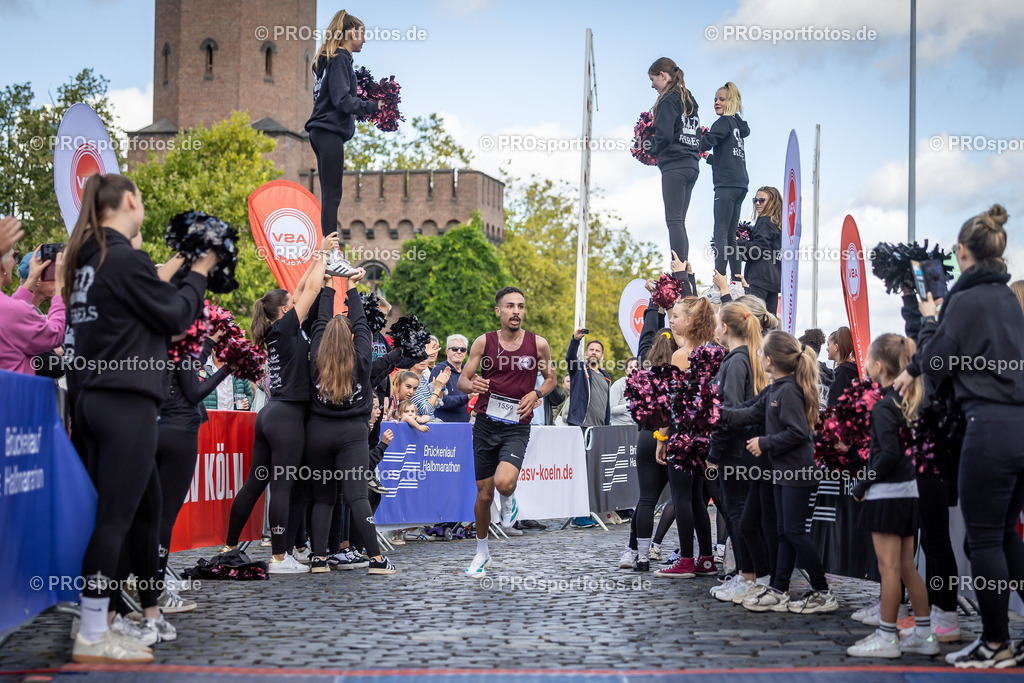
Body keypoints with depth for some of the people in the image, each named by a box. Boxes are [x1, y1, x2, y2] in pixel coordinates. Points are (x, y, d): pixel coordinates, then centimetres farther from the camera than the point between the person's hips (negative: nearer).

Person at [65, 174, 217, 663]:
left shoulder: (87, 260, 14)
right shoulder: (125, 258, -12)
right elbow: (176, 317, -6)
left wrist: (175, 273, 17)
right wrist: (198, 274, 7)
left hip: (96, 399, 9)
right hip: (127, 402, -9)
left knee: (144, 508, 16)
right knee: (115, 516, -7)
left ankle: (149, 613, 25)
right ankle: (92, 638, -5)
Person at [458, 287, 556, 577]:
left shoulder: (538, 344, -2)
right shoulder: (483, 342, -1)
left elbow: (551, 379, 13)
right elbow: (462, 381, 2)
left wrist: (535, 394, -7)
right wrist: (472, 385, -21)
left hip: (517, 426, -1)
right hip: (486, 423, 1)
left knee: (504, 483, -25)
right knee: (484, 493, 7)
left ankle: (508, 501, 14)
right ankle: (482, 552, 28)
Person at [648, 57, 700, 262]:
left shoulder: (668, 100, -7)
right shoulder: (689, 100, 19)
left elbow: (664, 134, -16)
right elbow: (698, 136, 21)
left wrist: (654, 151, 2)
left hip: (674, 166, -9)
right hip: (691, 165, 9)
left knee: (674, 221, -10)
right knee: (679, 222, 9)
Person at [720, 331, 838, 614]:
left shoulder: (789, 391, -19)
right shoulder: (774, 390, 11)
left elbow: (798, 432, -24)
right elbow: (752, 414, 18)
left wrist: (765, 443, -16)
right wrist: (718, 413, 16)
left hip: (797, 472, -10)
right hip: (784, 471, 10)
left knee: (795, 531, -5)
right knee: (785, 532, 13)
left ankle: (823, 594, 3)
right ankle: (778, 591, 19)